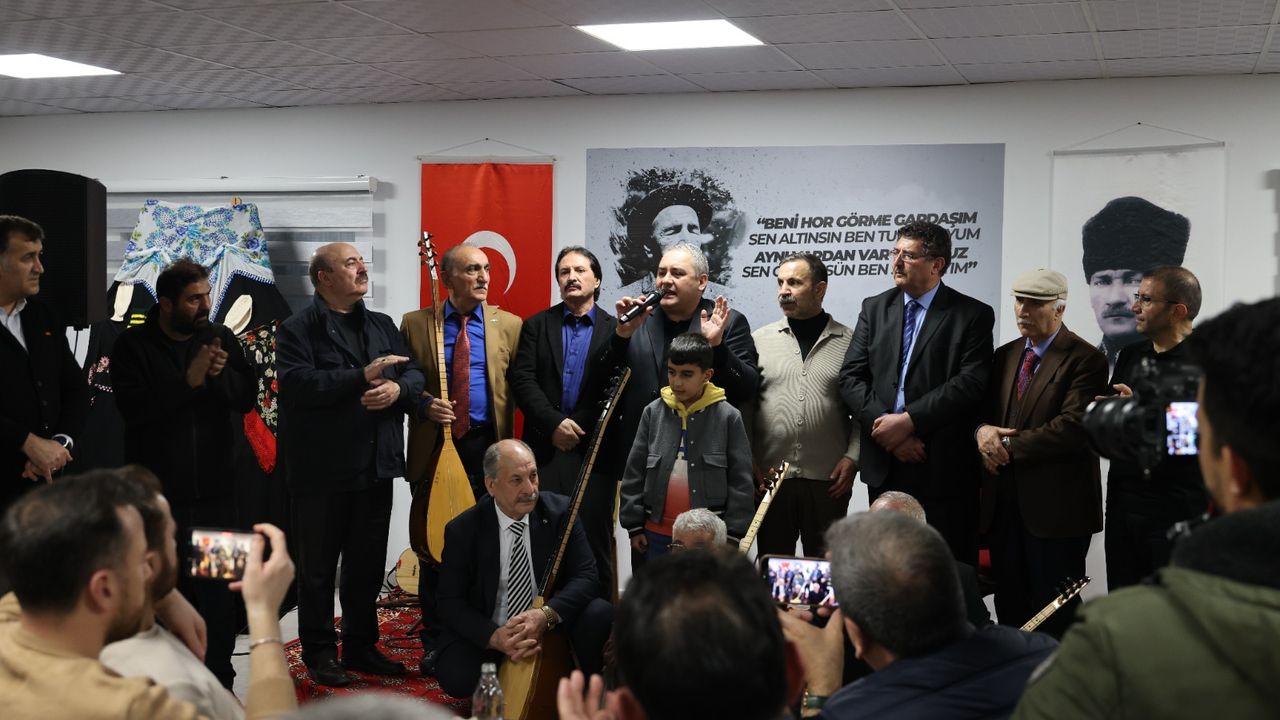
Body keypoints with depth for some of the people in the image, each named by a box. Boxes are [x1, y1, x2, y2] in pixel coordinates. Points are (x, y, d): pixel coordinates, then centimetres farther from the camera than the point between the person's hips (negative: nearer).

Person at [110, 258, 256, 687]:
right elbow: (133, 406, -16)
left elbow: (247, 396, 3)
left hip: (214, 489, 3)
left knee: (218, 590, 6)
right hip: (157, 492, -2)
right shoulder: (133, 346, -3)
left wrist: (222, 375, -16)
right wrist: (188, 381, -21)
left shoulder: (220, 338, 6)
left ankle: (219, 680, 16)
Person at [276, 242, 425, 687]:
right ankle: (319, 653, 16)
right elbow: (297, 383, -21)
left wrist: (398, 388, -12)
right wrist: (362, 376, -23)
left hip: (376, 467, 6)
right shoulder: (298, 330, -6)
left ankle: (361, 646, 27)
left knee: (368, 565, 14)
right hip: (322, 470, -6)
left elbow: (415, 374, 12)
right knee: (318, 567, 5)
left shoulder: (382, 326, 15)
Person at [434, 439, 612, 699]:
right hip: (488, 636, 0)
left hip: (552, 626, 1)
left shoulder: (561, 511, -7)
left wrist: (546, 615, -30)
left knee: (600, 614, -27)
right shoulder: (462, 530, -9)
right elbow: (451, 601, -7)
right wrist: (495, 637, -26)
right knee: (455, 678, -28)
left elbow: (585, 577, -10)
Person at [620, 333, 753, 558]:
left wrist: (733, 535, -5)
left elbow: (740, 480, -2)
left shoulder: (728, 417, -4)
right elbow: (634, 472, 8)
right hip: (658, 533, 3)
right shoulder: (653, 412, 5)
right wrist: (634, 525, 6)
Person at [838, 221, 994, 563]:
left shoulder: (974, 315, -1)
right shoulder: (874, 308, 11)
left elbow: (970, 383, -13)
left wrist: (909, 420, -18)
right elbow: (851, 377, 4)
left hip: (943, 470, -4)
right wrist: (883, 422, -12)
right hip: (883, 467, 4)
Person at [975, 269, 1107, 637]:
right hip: (1003, 504, 6)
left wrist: (1009, 446, -14)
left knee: (1053, 617, 2)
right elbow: (983, 410, 16)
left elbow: (1074, 427, -18)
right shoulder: (1005, 355, 15)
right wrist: (982, 430, -8)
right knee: (1009, 606, 11)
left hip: (1056, 508, -6)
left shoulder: (1085, 359, -8)